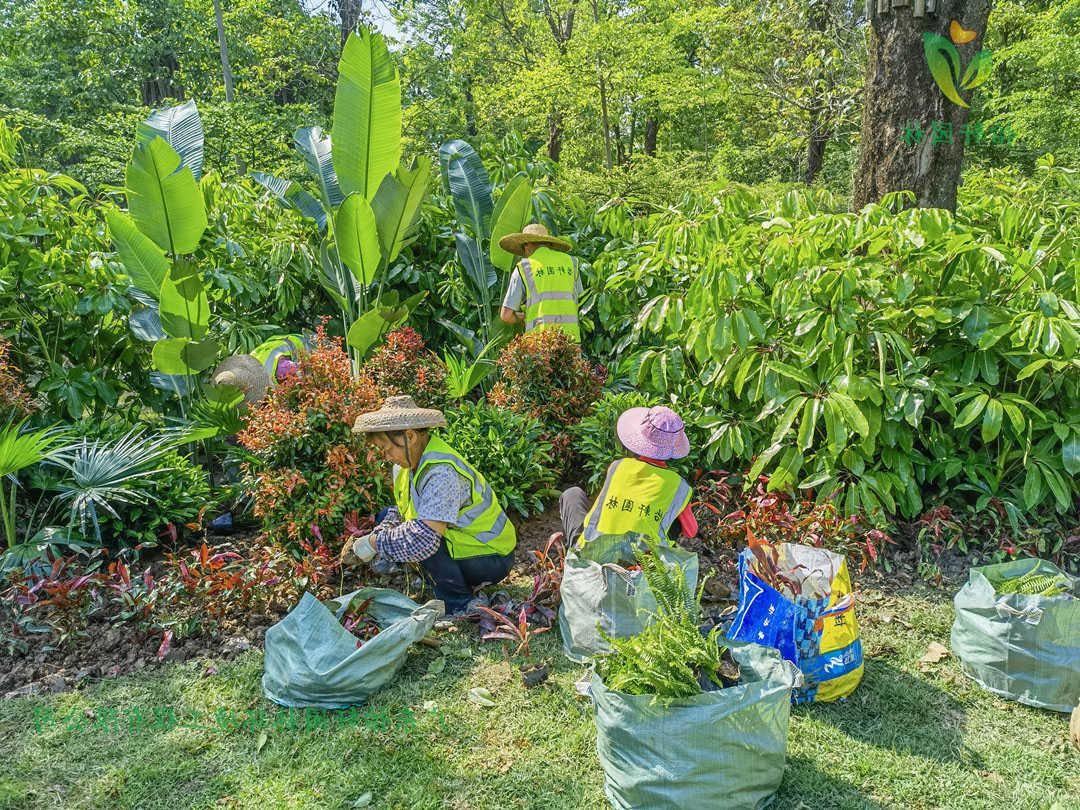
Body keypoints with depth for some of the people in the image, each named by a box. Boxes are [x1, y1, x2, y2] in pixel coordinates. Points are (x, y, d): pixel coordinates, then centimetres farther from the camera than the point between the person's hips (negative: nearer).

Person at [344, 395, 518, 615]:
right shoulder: (407, 464, -1)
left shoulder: (442, 473, -31)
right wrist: (368, 540, -9)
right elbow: (400, 513, 9)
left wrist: (375, 543, -25)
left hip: (490, 558, -10)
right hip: (461, 546, 10)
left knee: (419, 539, -29)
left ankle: (461, 604, -10)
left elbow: (423, 538, -39)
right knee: (386, 518, 5)